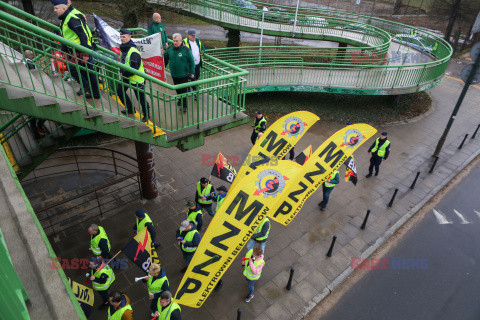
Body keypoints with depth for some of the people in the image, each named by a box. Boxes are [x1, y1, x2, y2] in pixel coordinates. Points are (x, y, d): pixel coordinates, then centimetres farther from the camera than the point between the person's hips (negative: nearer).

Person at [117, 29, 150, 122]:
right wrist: (122, 71, 9)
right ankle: (130, 109, 33)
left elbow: (134, 69, -25)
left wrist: (124, 73, -15)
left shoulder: (133, 52, -24)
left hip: (136, 78, -10)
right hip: (126, 77, 10)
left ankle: (146, 114, 18)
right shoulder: (124, 48, 6)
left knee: (140, 97, -1)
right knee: (120, 91, 17)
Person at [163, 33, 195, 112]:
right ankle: (180, 99, 43)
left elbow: (191, 62, -5)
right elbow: (165, 59, 15)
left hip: (184, 75, -4)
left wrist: (192, 72, -5)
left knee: (184, 90, -1)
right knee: (178, 89, 20)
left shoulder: (186, 50, -12)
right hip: (174, 74, 4)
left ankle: (184, 106, 9)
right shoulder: (169, 49, -1)